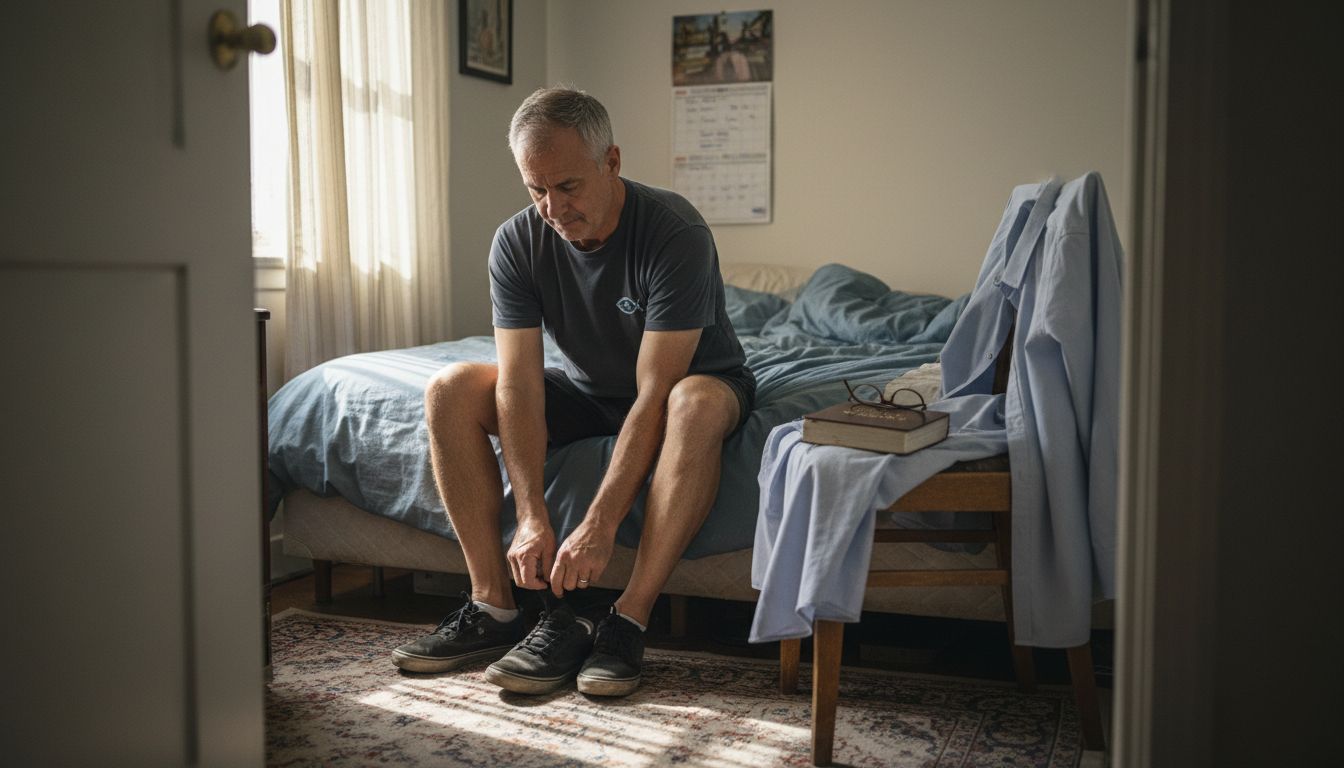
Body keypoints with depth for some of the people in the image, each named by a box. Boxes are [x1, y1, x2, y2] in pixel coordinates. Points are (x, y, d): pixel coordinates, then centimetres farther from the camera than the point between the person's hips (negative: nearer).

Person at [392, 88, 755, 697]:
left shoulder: (675, 234, -29)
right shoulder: (518, 242, -16)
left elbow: (656, 394, -34)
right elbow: (519, 383, -21)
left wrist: (599, 525, -38)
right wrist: (532, 517, -31)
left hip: (693, 382, -4)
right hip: (588, 392, 4)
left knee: (698, 404, -41)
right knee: (451, 391, -17)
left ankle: (627, 621, -35)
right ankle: (493, 607, -16)